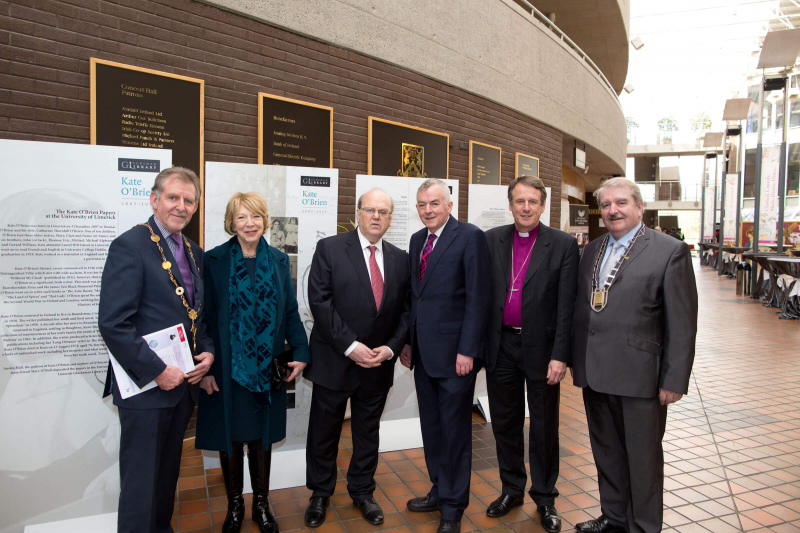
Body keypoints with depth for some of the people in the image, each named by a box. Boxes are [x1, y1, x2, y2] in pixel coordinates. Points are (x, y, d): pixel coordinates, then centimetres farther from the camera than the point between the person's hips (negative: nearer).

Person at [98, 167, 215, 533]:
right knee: (141, 481, 7)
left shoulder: (194, 253, 10)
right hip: (146, 387, -7)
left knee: (168, 474, 21)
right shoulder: (130, 246, -13)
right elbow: (113, 323, -20)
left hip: (183, 383, 7)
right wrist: (156, 371, -20)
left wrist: (208, 352, -1)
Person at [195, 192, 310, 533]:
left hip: (267, 368, 2)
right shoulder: (213, 260, -5)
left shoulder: (279, 261, 4)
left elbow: (290, 312, 5)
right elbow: (204, 316, -5)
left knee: (262, 436, 13)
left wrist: (300, 353, -4)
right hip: (227, 367, -2)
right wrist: (204, 367, -8)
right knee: (231, 437, 11)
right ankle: (234, 506, 32)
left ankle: (261, 504, 32)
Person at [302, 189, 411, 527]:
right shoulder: (329, 249, -6)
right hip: (334, 361, -3)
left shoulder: (400, 259, 6)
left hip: (379, 364, 3)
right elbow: (320, 302, -13)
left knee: (368, 432, 17)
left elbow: (405, 310, 6)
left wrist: (390, 348, -8)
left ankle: (362, 491, 37)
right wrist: (350, 346, -17)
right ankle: (320, 493, 34)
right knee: (324, 432, 13)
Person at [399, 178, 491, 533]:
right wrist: (408, 342, 12)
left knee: (455, 431, 7)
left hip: (454, 353, -6)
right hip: (423, 353, 7)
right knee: (431, 427, 17)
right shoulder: (417, 240, 12)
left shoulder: (470, 237, -10)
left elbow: (477, 298, -14)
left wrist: (467, 351, -16)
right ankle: (440, 491, 36)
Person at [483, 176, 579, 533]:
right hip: (500, 346, 3)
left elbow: (566, 306, -7)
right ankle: (512, 489, 36)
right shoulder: (491, 241, 3)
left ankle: (545, 498, 31)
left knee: (544, 428, 11)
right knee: (505, 423, 16)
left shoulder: (563, 245, -4)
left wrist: (560, 356, -12)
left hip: (540, 348, -2)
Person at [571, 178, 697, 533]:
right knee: (606, 452, 20)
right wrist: (576, 360, 11)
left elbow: (682, 324, -10)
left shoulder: (670, 251, -8)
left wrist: (674, 380, -12)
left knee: (643, 458, 10)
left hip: (639, 376, -6)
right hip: (594, 373, 6)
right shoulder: (591, 251, 10)